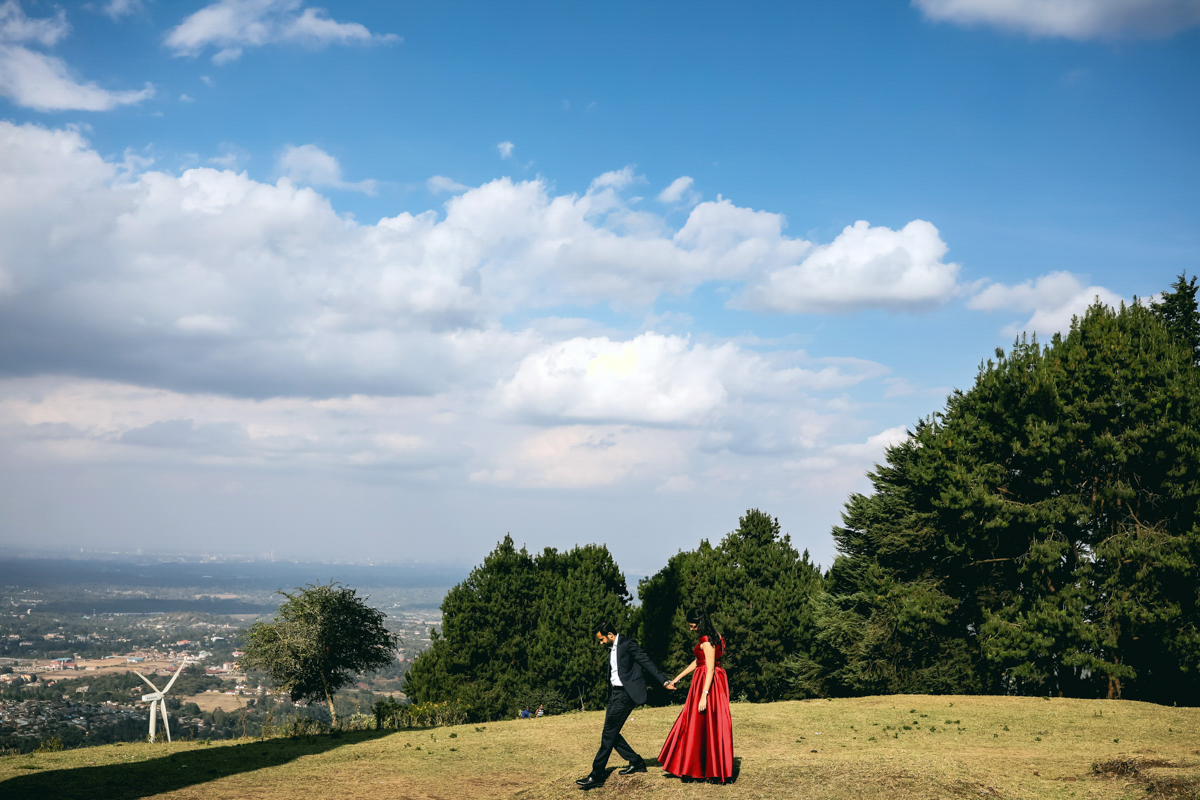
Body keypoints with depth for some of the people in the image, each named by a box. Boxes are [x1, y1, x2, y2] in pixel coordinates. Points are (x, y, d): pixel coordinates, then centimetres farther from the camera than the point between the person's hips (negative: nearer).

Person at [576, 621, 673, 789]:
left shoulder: (627, 644, -10)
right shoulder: (611, 648, 16)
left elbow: (646, 662, -12)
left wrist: (664, 681, -15)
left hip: (626, 693, -10)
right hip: (615, 693, 10)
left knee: (609, 733, -12)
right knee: (611, 732, 8)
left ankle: (597, 774, -13)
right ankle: (636, 762, 20)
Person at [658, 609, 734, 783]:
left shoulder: (707, 641, -18)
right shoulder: (713, 637, 13)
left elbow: (710, 669, -23)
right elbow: (698, 662, 21)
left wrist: (704, 695, -27)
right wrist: (678, 678, 24)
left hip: (708, 684, -10)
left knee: (703, 726, -2)